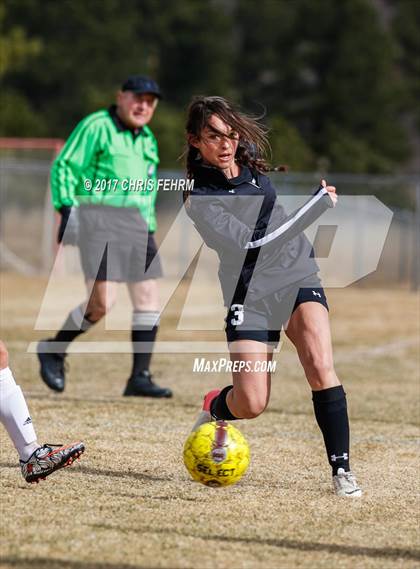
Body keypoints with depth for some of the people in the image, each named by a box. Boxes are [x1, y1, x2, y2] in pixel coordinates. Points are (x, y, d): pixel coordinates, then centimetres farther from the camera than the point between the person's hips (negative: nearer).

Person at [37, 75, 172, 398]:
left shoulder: (148, 140, 19)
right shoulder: (96, 127, -4)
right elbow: (64, 167, -6)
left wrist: (150, 230, 21)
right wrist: (66, 210, -15)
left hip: (136, 223, 8)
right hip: (98, 217, -8)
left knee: (149, 299, 1)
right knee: (102, 302, -16)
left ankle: (140, 377, 7)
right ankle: (54, 349, 7)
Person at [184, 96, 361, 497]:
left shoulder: (249, 158, 1)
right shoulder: (199, 201, -17)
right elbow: (255, 245, -24)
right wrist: (319, 203, -21)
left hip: (299, 279, 4)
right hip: (252, 295, -4)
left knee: (320, 366, -21)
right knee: (251, 404, -9)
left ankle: (341, 468, -15)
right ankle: (216, 408, 28)